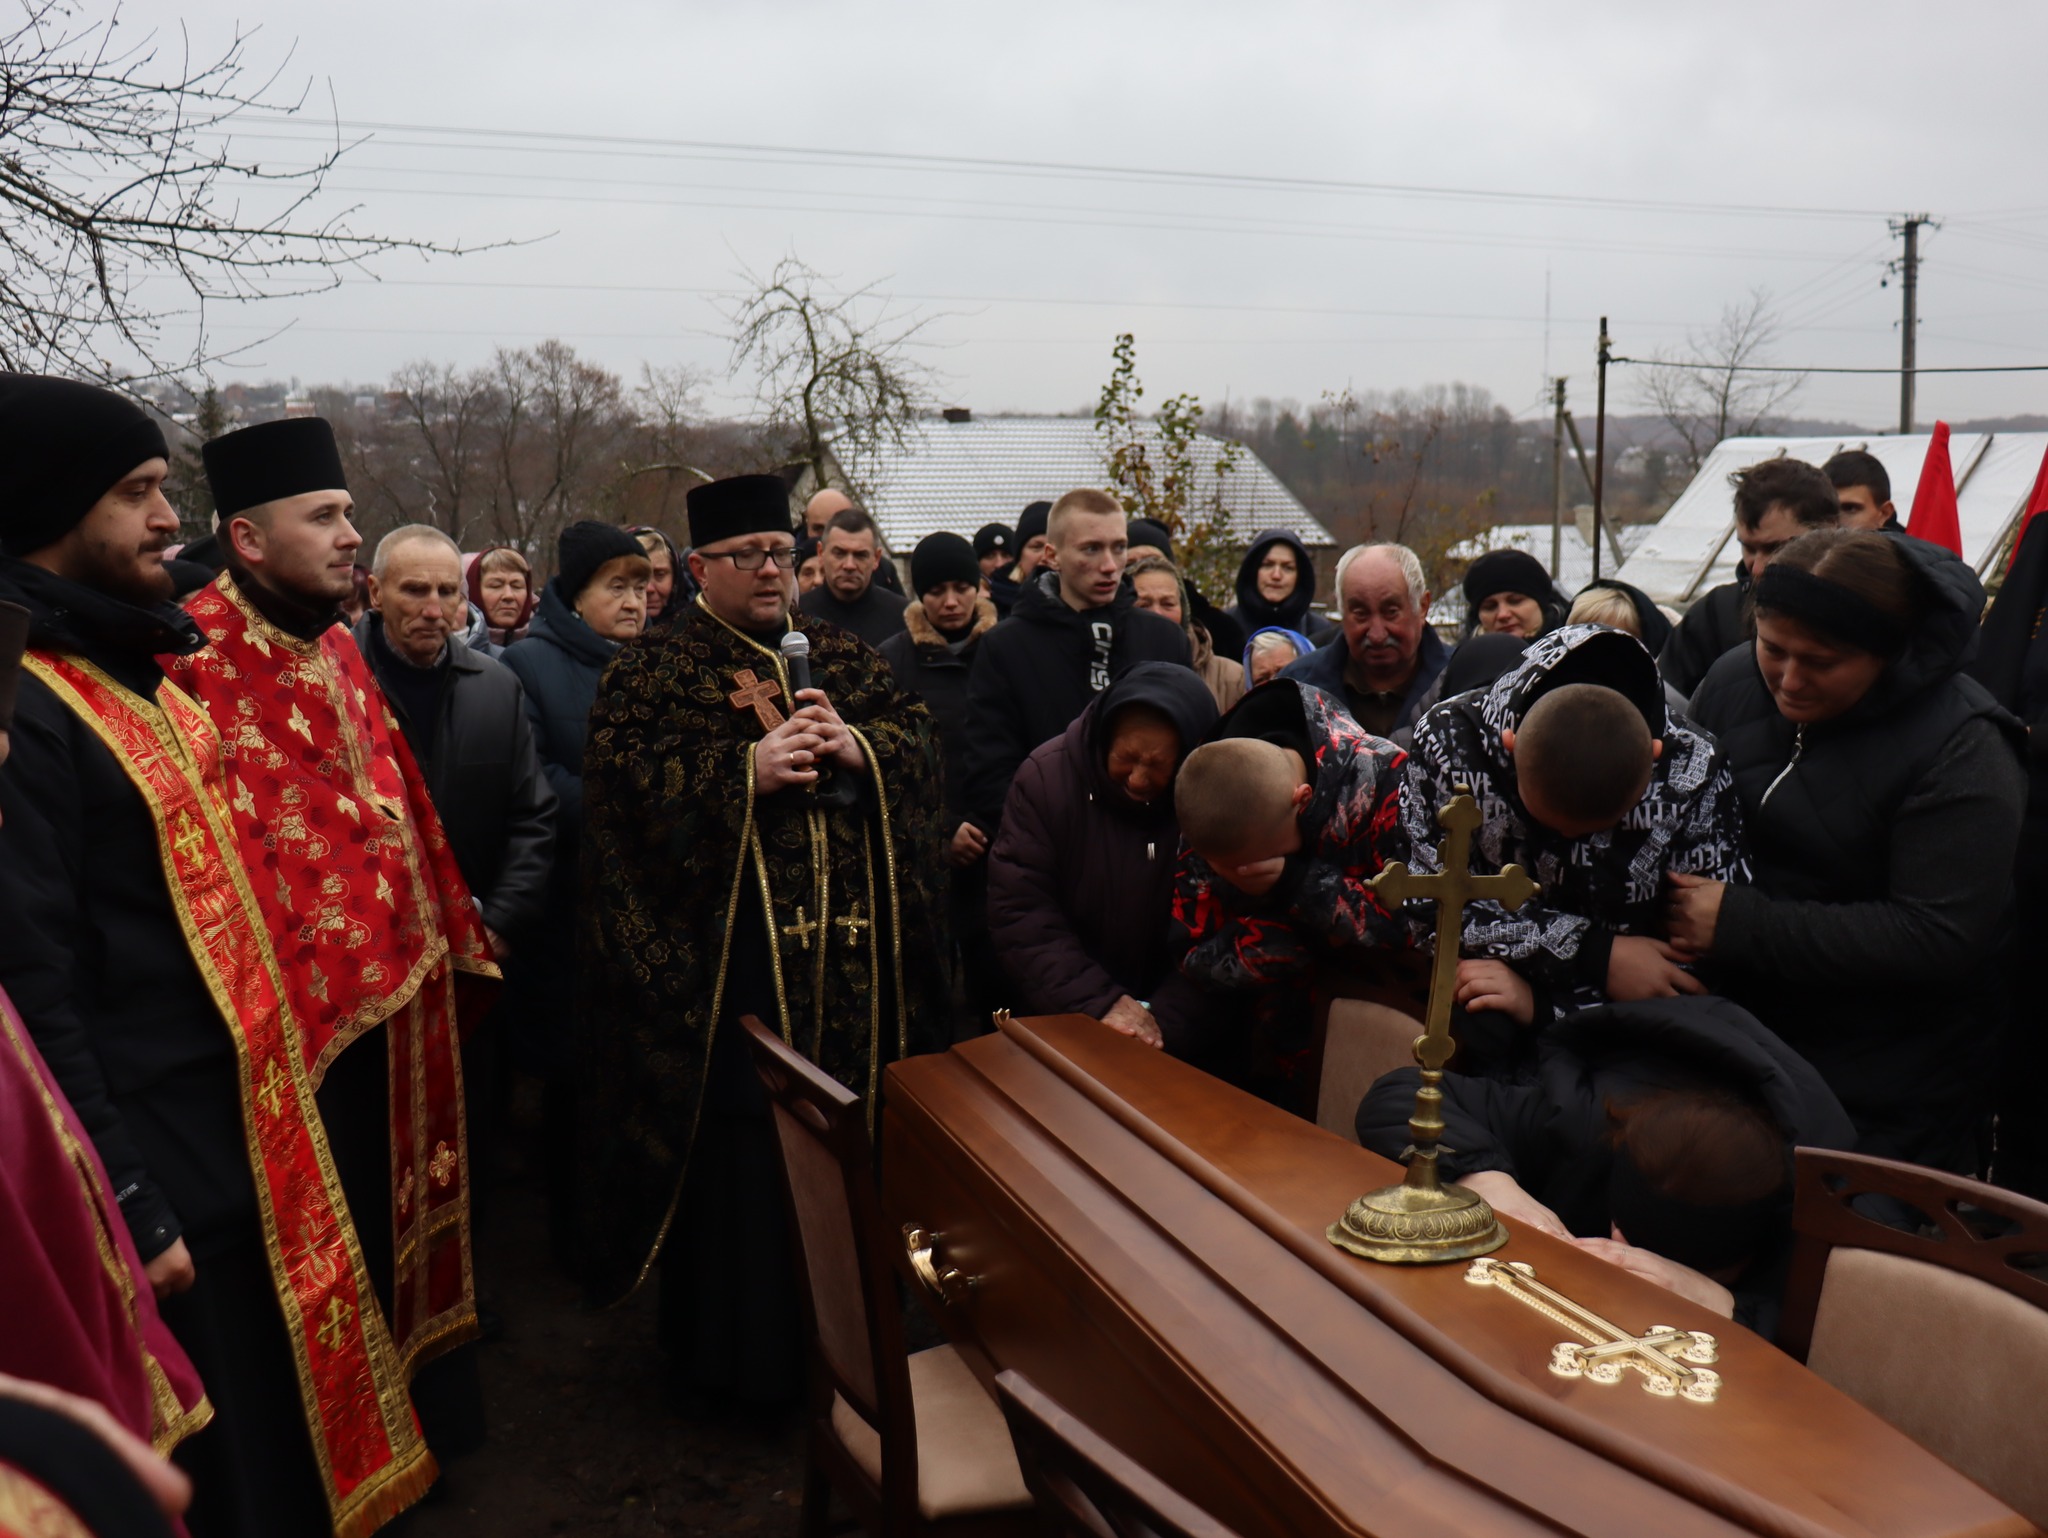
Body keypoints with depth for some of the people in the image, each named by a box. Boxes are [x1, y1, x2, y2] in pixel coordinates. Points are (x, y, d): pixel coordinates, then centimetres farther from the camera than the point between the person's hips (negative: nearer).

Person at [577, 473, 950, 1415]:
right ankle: (723, 1354, 20)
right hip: (722, 972, -4)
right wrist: (748, 768, -20)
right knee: (732, 1162, 4)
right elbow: (625, 781, -12)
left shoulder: (842, 659, 15)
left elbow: (923, 743, 9)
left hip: (847, 969, 4)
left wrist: (860, 747, -12)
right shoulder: (652, 674, 2)